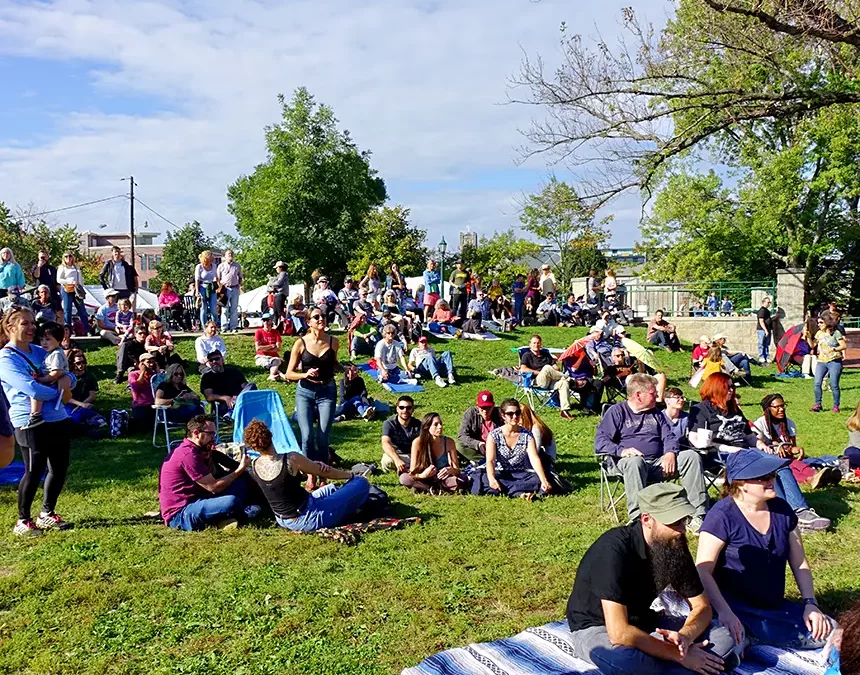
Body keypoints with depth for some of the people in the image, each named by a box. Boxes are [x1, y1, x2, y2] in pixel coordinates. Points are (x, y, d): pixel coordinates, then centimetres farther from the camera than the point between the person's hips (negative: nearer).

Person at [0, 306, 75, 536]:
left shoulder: (40, 351, 13)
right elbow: (31, 390, -21)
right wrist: (58, 392, -6)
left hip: (57, 418, 7)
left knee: (60, 469, 13)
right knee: (34, 471, -2)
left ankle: (47, 514, 30)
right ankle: (23, 521, 16)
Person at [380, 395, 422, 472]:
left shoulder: (417, 425, -5)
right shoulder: (389, 423, -13)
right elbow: (385, 443, -30)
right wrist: (397, 460, -48)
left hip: (412, 455, 1)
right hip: (395, 455, -1)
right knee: (387, 460, -36)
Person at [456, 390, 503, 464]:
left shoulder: (499, 414, -9)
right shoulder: (470, 413, -8)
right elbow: (462, 435, -14)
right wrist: (478, 444, -30)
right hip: (476, 449, 1)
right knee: (459, 445, -25)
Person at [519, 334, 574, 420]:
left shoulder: (546, 354, 28)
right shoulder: (527, 355, 12)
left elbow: (556, 367, 20)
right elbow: (523, 369, -6)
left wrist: (552, 373, -5)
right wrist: (539, 372, -10)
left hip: (550, 381, 5)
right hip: (537, 381, -4)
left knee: (564, 383, -27)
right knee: (547, 368, -34)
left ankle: (564, 411, -33)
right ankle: (568, 377, -13)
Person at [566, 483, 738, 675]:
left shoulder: (675, 545, -9)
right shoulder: (614, 550, -31)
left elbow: (702, 607, -1)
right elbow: (619, 633, -35)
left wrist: (684, 636, -24)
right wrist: (678, 654, -26)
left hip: (641, 623, 6)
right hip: (595, 628, -6)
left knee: (723, 638, -10)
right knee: (620, 657, -41)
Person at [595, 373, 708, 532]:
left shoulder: (656, 413, 24)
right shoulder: (617, 411, 5)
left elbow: (669, 437, 18)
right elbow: (600, 442, -4)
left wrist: (670, 453, -6)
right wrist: (621, 450, -22)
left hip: (658, 463, 5)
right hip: (632, 461, -5)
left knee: (692, 456, -15)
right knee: (634, 461, -40)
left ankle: (698, 515, -19)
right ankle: (637, 518, -43)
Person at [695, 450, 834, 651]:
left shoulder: (781, 510, 5)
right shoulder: (722, 516, -14)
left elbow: (800, 564, 12)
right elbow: (703, 571, -19)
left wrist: (810, 603, 0)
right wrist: (724, 612, -30)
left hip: (775, 606, 7)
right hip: (737, 609, -7)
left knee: (826, 632, -11)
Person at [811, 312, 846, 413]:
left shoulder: (835, 332, -5)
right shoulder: (819, 333, 10)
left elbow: (843, 346, -7)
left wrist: (833, 349, -21)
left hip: (834, 362, -5)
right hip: (821, 362, 5)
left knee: (834, 385, -3)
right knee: (817, 383, -6)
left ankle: (836, 406, 11)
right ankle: (818, 404, 3)